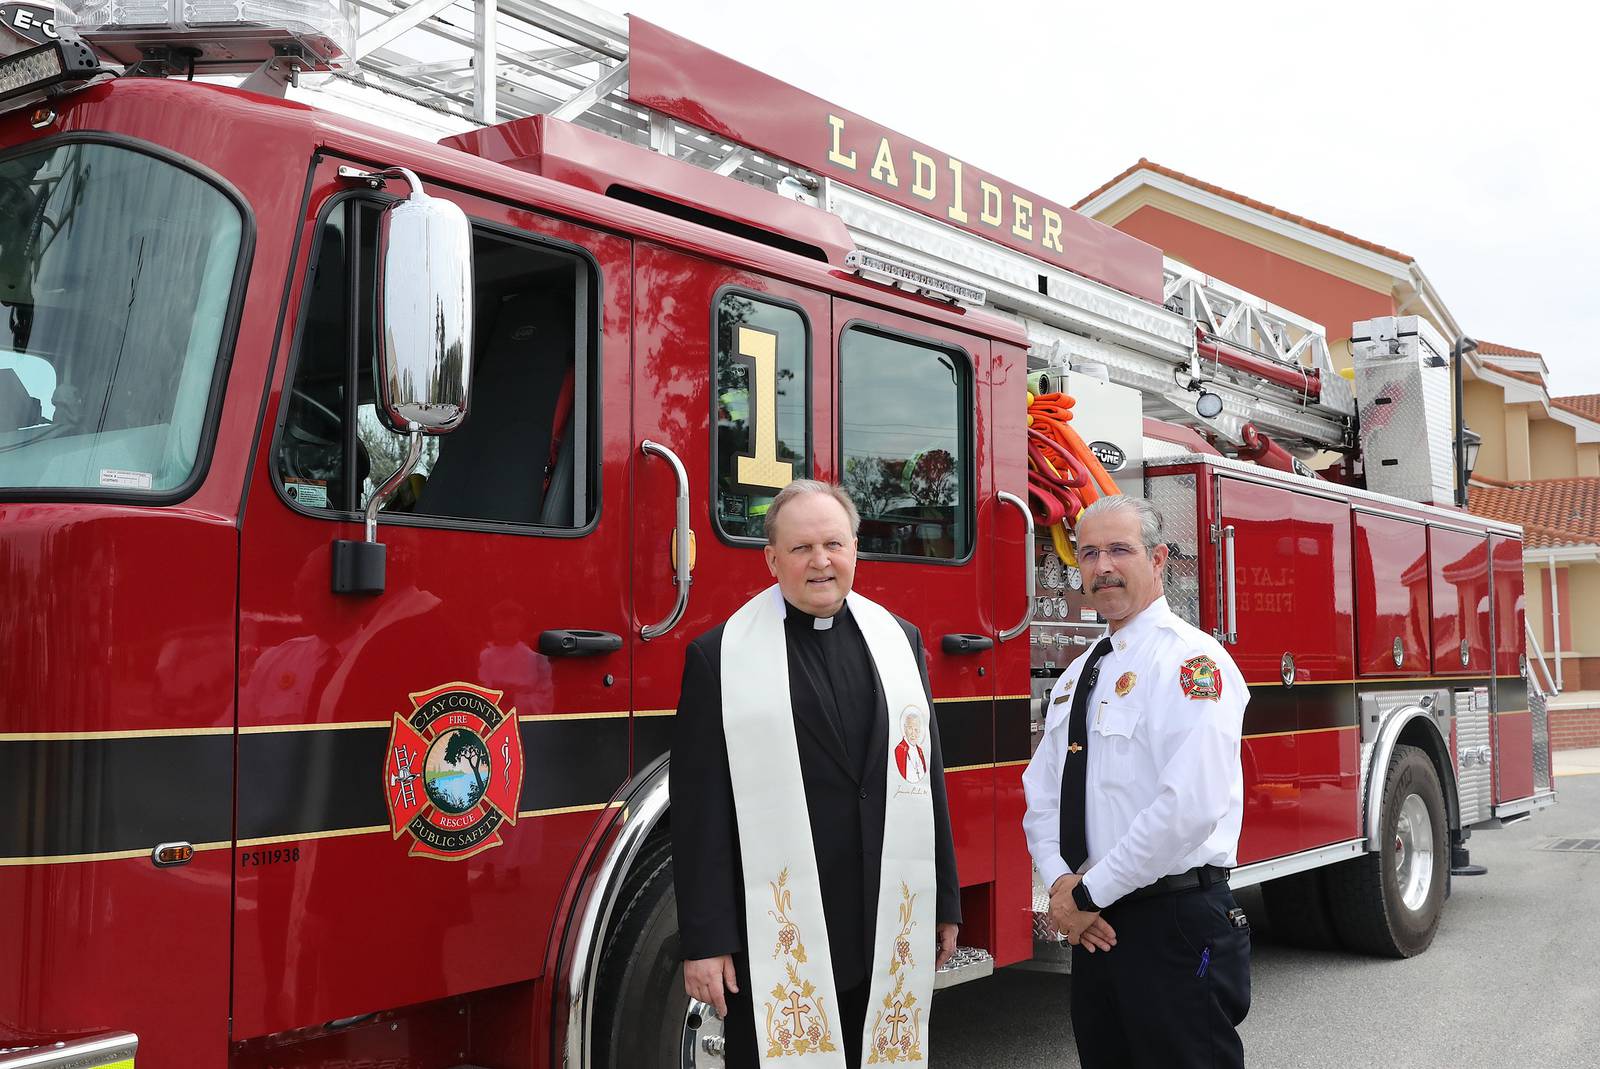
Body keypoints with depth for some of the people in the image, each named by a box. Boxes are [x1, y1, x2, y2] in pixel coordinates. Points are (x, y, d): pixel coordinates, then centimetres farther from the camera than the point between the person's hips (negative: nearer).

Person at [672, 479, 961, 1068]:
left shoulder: (899, 640, 9)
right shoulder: (720, 657, -4)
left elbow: (928, 778, 13)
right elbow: (699, 811, -5)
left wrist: (945, 904, 13)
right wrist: (704, 941, -8)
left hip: (890, 934, 4)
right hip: (777, 937, -3)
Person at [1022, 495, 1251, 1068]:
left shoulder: (1192, 660, -13)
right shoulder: (1078, 675, 14)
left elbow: (1190, 805, -23)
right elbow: (1042, 794, 14)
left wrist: (1090, 896, -16)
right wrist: (1062, 883, -5)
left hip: (1175, 929, -7)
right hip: (1094, 929, 8)